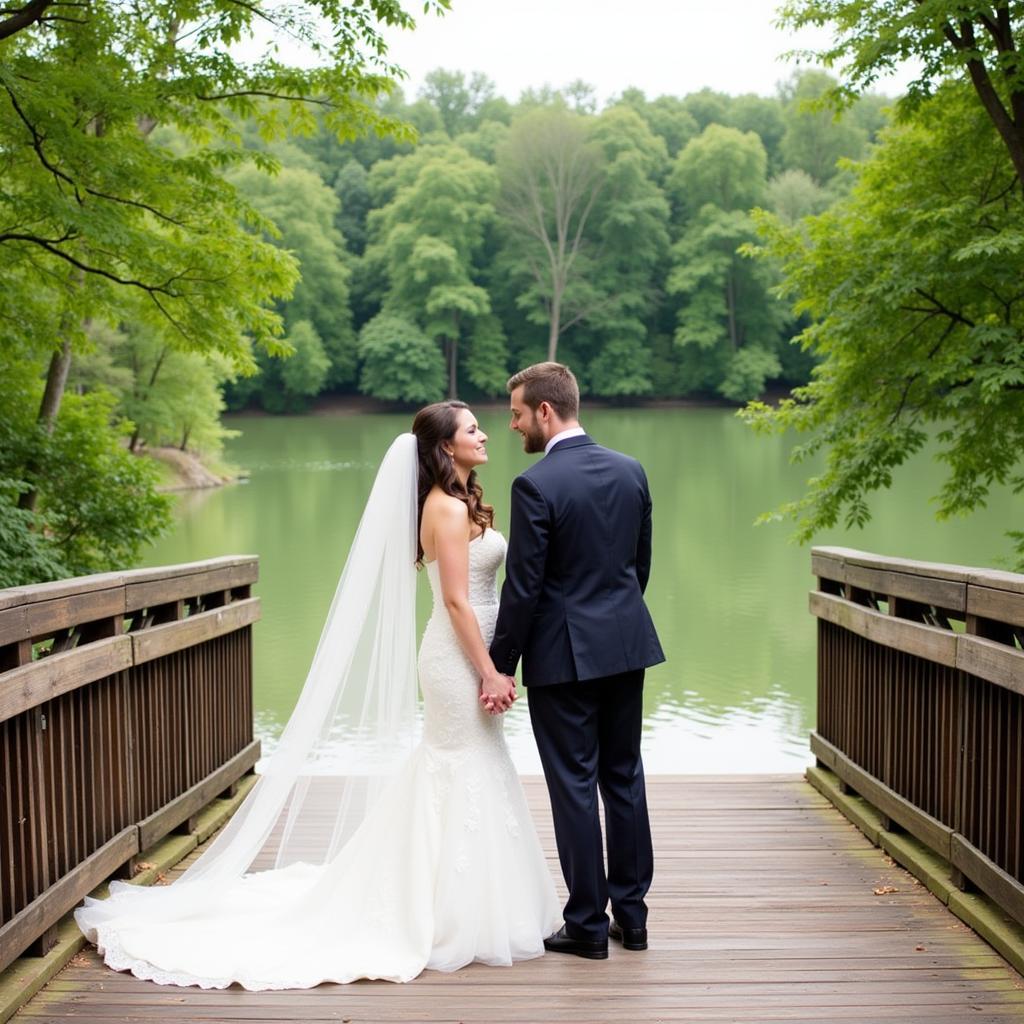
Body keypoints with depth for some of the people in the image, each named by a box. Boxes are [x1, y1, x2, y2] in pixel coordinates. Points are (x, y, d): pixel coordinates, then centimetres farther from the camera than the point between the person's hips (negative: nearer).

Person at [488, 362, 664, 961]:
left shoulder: (535, 485, -16)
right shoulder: (631, 470, 4)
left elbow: (523, 589, -16)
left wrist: (501, 665, -7)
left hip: (563, 655, -6)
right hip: (627, 645, 7)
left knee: (574, 787, 2)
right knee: (625, 778, 14)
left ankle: (588, 925, 11)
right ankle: (632, 913, 23)